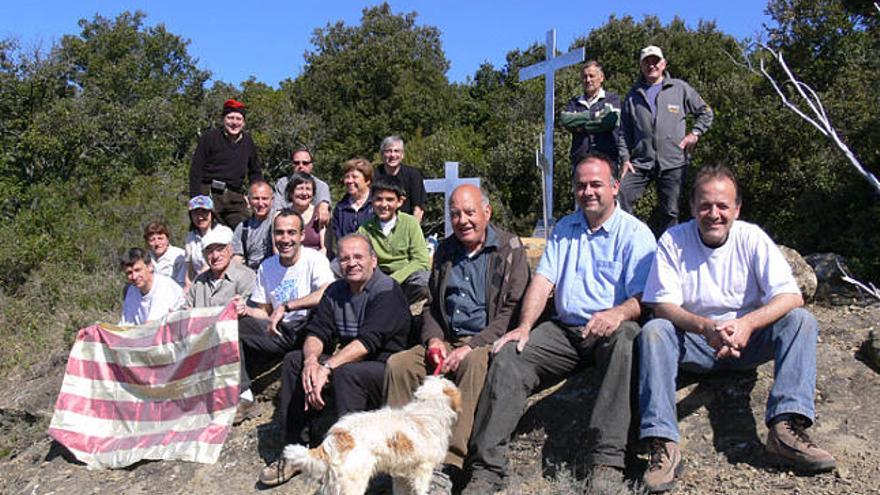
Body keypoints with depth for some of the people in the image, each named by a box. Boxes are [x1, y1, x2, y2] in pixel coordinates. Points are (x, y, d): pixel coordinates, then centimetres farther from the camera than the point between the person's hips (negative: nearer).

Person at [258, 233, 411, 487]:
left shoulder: (388, 292, -14)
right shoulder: (336, 291, 9)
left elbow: (368, 341, -26)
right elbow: (317, 331, 1)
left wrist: (326, 368, -33)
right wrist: (311, 360, -22)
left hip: (385, 369, -7)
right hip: (347, 361, 8)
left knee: (345, 373, -34)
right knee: (293, 360, -4)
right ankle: (293, 449, -3)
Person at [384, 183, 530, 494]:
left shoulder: (510, 250, -1)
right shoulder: (445, 250, 17)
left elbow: (511, 312, -10)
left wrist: (471, 347, -20)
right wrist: (434, 339, 1)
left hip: (486, 342, -5)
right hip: (448, 341, 6)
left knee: (473, 362, -38)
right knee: (398, 363, -19)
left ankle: (448, 467, -37)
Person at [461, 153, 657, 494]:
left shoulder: (634, 233, 1)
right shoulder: (564, 229, 17)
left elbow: (643, 299, -9)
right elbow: (542, 281, 7)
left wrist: (618, 314, -31)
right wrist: (524, 327, -8)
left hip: (608, 331, -4)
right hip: (564, 330, 4)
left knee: (623, 338, -38)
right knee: (508, 358, -19)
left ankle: (608, 461, -37)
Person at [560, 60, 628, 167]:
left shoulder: (612, 98, 10)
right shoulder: (574, 102, 18)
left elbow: (611, 121, -7)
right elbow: (565, 120, -1)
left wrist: (582, 126, -1)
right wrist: (594, 115, -5)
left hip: (607, 158, -2)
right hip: (580, 160, 2)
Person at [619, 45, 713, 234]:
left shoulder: (680, 88, 8)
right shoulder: (633, 95, 12)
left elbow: (705, 112, 16)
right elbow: (625, 131, 12)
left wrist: (695, 133, 2)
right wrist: (625, 159, 3)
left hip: (673, 163, -1)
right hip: (641, 162, 1)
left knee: (670, 212, 4)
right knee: (620, 199, -15)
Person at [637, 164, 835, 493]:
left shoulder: (752, 238, -5)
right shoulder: (673, 241, -8)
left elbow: (791, 296, -14)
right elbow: (663, 306, -14)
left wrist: (747, 323, -33)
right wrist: (706, 327, -34)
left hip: (747, 342, 2)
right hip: (693, 345, -1)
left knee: (801, 321, -21)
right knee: (653, 331, -29)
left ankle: (786, 428, -34)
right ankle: (662, 445, -39)